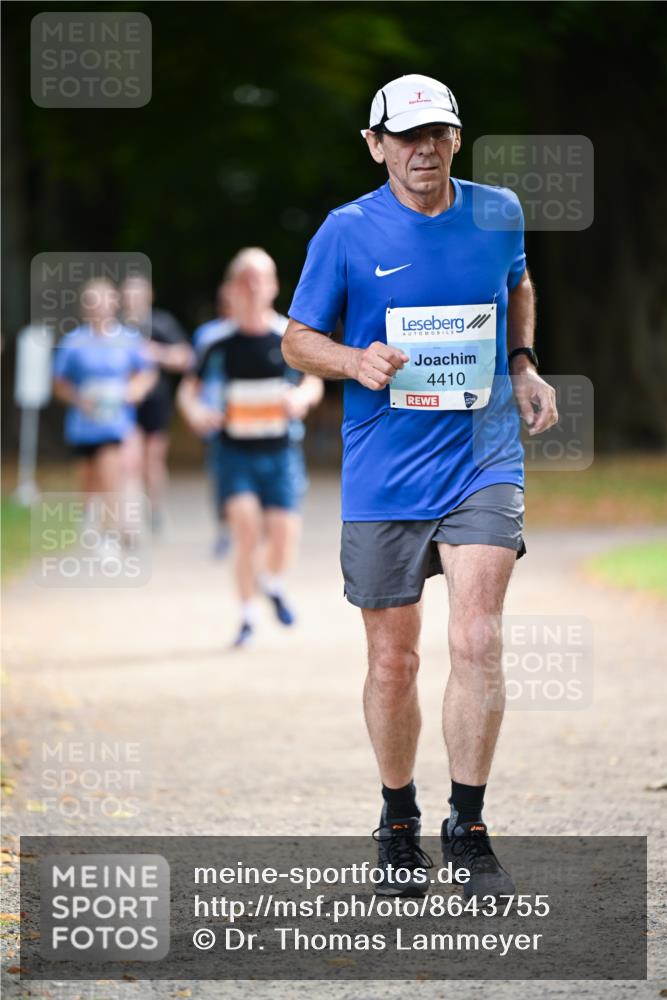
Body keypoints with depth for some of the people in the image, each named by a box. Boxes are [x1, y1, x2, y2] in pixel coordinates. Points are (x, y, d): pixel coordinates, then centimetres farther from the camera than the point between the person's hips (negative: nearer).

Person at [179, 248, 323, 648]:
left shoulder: (290, 336, -2)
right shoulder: (222, 343, -1)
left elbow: (313, 382, 7)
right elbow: (191, 389, 7)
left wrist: (301, 398, -15)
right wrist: (196, 411, -15)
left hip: (280, 452, 0)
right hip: (236, 452, 0)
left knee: (283, 534, -7)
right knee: (246, 529, -15)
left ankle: (274, 584, 29)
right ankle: (249, 617, 2)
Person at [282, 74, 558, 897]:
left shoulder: (497, 213, 4)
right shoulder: (347, 232, -4)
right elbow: (297, 340, 4)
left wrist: (523, 365, 9)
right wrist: (355, 361, -16)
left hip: (483, 462, 1)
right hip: (383, 479, -1)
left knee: (476, 643, -14)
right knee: (393, 661, 6)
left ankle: (468, 829, -2)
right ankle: (398, 823, 27)